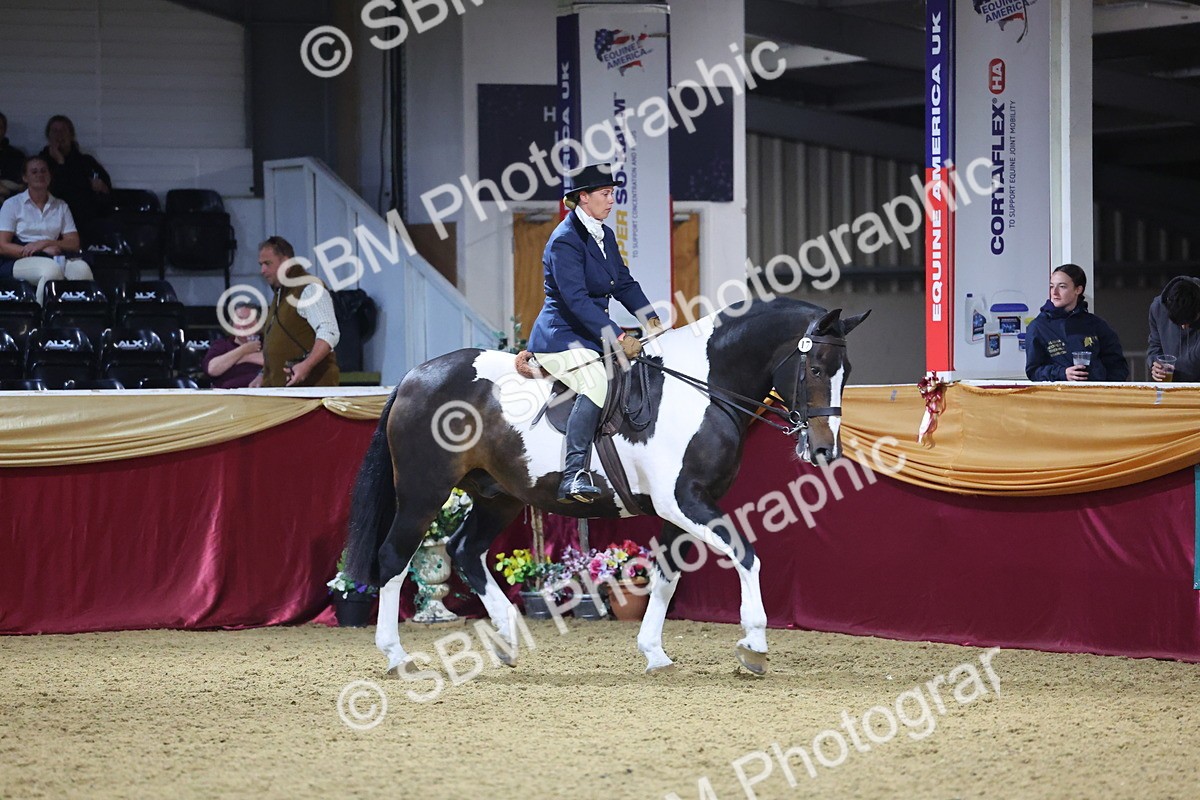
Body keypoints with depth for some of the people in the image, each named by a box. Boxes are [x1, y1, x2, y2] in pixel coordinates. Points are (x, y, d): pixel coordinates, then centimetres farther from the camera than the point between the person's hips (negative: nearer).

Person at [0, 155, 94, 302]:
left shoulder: (61, 206, 21)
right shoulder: (12, 205, 11)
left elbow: (74, 244, 12)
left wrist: (45, 243, -8)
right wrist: (45, 251, -10)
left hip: (53, 258, 3)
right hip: (19, 261, -3)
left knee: (81, 268, -32)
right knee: (52, 269, -38)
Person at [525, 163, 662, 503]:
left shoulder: (605, 235, 13)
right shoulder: (565, 240, -16)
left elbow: (623, 283, 18)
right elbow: (576, 299, -25)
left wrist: (651, 319, 2)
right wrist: (617, 337, -30)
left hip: (592, 333, 10)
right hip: (560, 338, -10)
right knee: (596, 383, -32)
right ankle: (573, 475, -37)